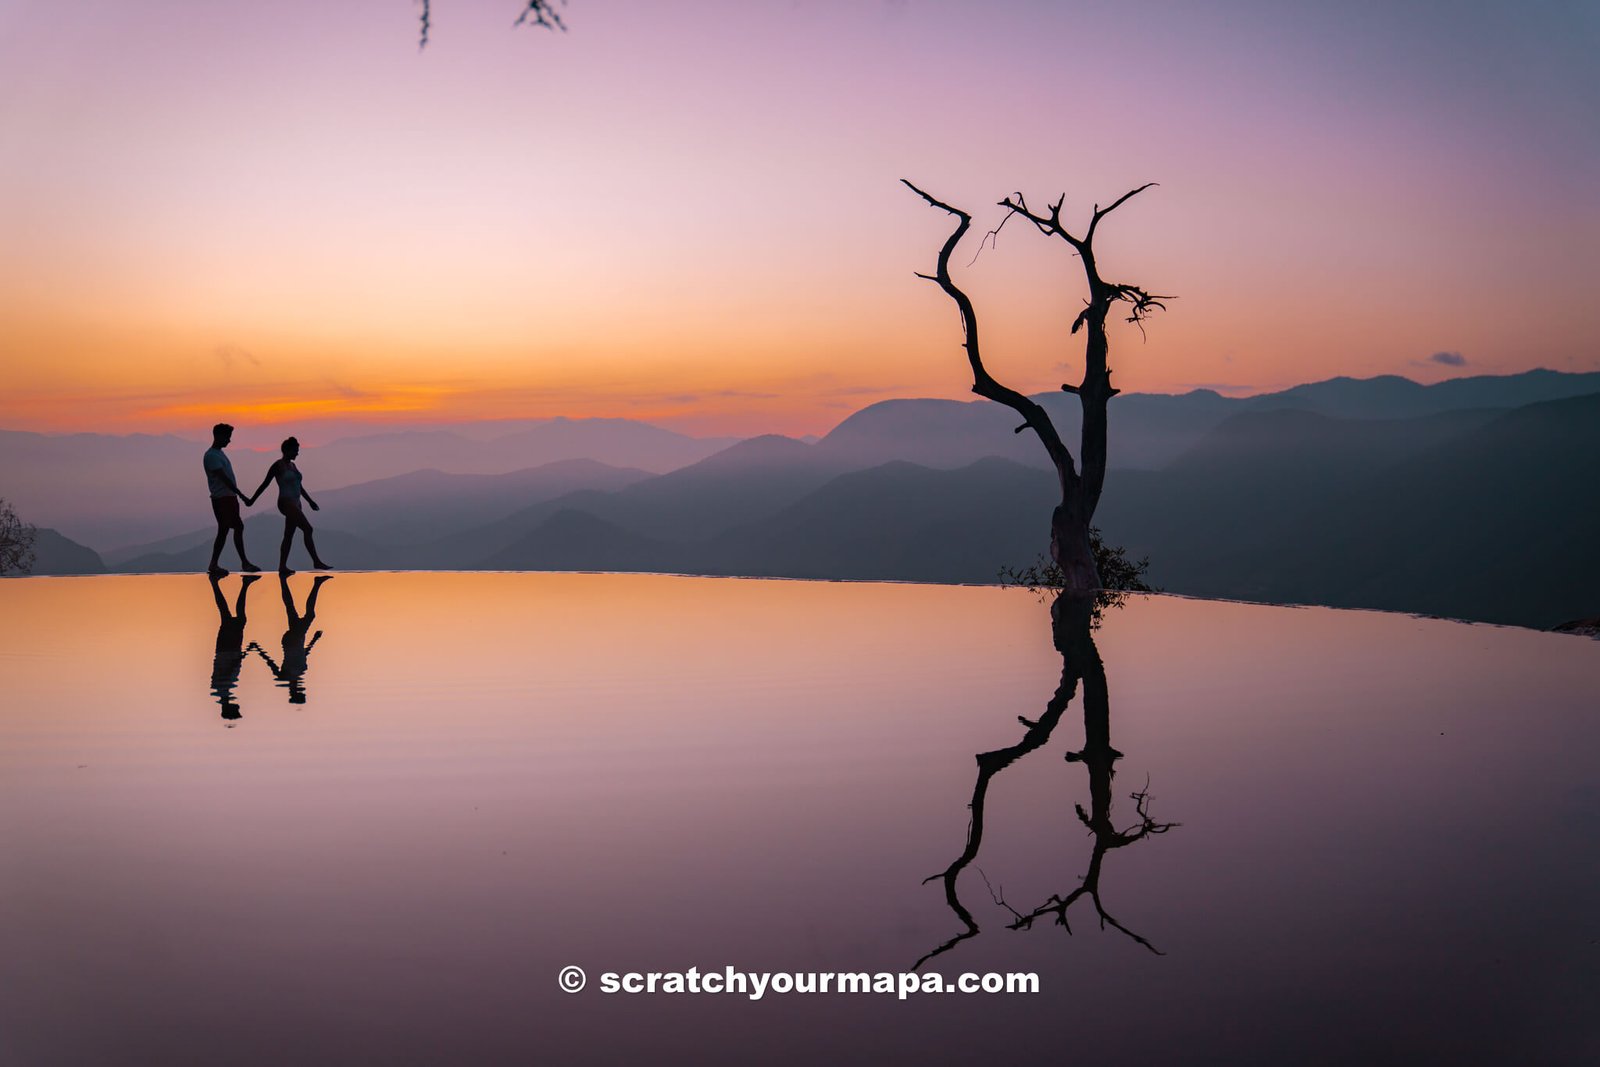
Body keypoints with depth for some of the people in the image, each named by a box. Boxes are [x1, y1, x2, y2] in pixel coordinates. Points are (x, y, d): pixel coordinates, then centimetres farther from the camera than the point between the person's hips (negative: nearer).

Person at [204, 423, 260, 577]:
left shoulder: (220, 453, 16)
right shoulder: (211, 456, -14)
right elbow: (224, 478, -21)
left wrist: (238, 495, 19)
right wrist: (241, 495, -23)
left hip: (229, 497, 10)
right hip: (222, 498, -10)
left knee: (238, 527, 10)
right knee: (223, 531, -7)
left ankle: (244, 563, 13)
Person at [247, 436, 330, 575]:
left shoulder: (292, 465, 16)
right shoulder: (278, 465, -7)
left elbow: (299, 486, 25)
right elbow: (265, 484, -3)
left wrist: (310, 501, 23)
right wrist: (252, 500, 1)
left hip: (295, 504, 9)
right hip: (286, 503, -9)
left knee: (289, 536, 8)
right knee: (308, 529, -16)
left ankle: (282, 567, 10)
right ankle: (316, 561, -18)